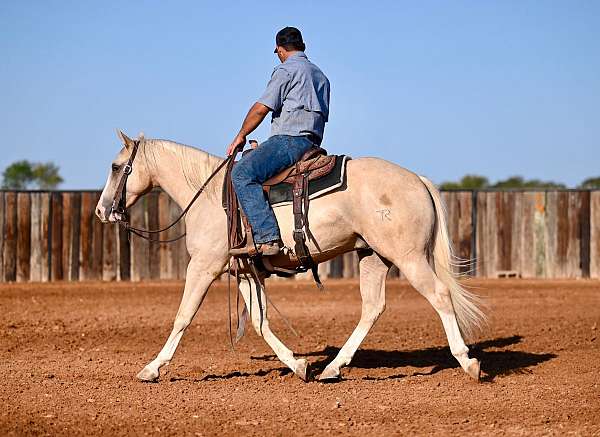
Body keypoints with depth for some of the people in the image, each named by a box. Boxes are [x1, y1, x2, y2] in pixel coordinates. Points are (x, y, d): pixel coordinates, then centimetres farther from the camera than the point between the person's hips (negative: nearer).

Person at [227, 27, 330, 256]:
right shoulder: (321, 76, 25)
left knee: (243, 173, -25)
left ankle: (267, 238, -38)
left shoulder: (286, 70, -3)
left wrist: (241, 136, 4)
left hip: (289, 138, -10)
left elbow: (261, 109, -9)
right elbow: (322, 114, 27)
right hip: (313, 141, 10)